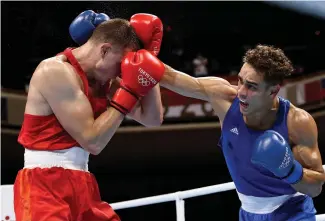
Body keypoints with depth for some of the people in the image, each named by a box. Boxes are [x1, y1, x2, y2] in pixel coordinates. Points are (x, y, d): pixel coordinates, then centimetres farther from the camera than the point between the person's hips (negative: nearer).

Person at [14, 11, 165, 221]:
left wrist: (150, 56, 4)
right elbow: (92, 141, -19)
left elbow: (153, 119, 10)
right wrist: (129, 90, -15)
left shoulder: (104, 78, 9)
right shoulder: (56, 71, -16)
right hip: (45, 185, -9)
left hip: (80, 185, 9)